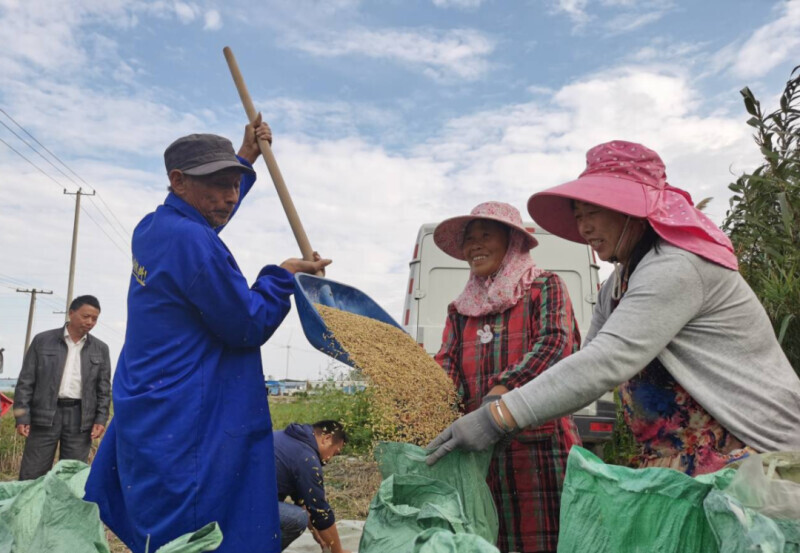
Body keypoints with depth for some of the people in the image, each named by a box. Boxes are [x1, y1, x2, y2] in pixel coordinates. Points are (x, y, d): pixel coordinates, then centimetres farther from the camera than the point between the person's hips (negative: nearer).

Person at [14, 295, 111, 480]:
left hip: (80, 417, 1)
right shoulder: (42, 341, 4)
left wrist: (101, 419, -1)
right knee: (31, 475, 4)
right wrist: (22, 416, -4)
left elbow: (104, 388, 9)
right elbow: (26, 380, 3)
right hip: (45, 414, -1)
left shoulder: (100, 349, 8)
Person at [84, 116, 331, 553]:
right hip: (186, 434, -10)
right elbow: (250, 326, -15)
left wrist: (246, 160, 34)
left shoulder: (153, 229, 10)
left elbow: (206, 213, 33)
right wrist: (283, 275, 0)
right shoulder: (192, 241, -20)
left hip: (149, 419, 10)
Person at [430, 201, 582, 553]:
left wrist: (503, 389, -27)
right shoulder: (461, 310, 16)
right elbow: (447, 367, 6)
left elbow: (555, 343, -12)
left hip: (540, 444, -4)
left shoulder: (546, 287, 4)